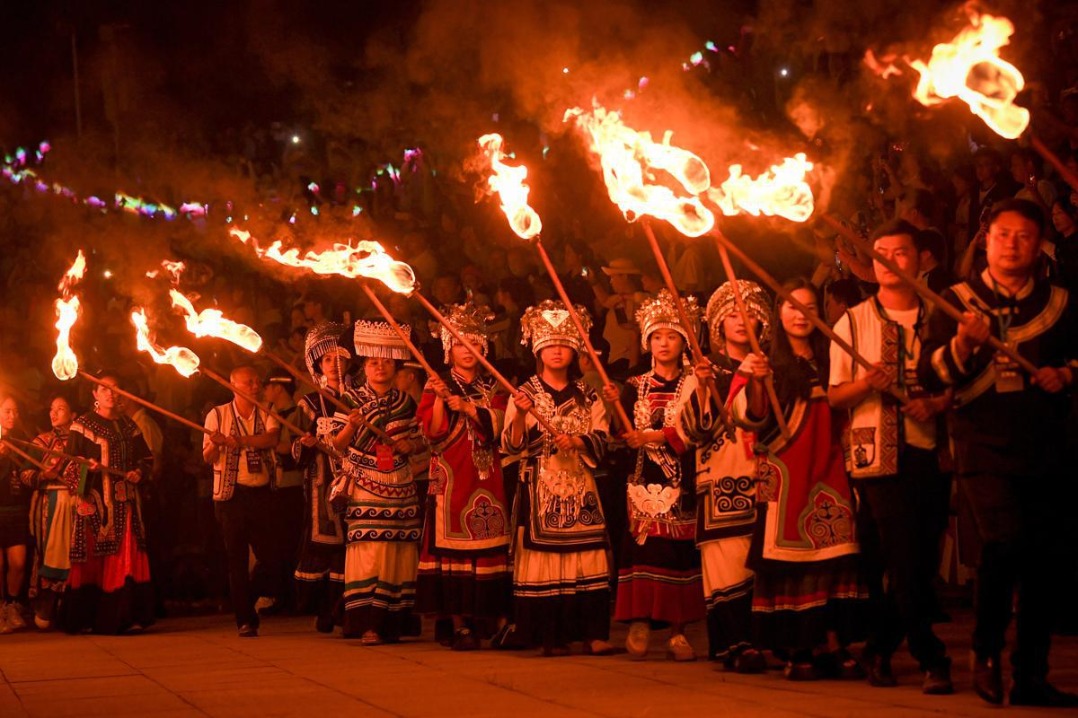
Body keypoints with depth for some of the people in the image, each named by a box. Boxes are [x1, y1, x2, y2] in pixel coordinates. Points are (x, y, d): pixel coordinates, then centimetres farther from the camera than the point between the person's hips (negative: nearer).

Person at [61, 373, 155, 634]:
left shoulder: (129, 426, 16)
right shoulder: (82, 425, 2)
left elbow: (146, 457, 21)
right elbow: (70, 463, -2)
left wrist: (139, 472, 2)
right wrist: (86, 467, -21)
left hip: (125, 502, 4)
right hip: (95, 501, -4)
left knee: (126, 559, -1)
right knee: (93, 559, -6)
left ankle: (124, 617, 1)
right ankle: (86, 619, -2)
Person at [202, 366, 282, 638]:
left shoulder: (266, 414, 8)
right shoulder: (218, 415, 3)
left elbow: (273, 438, -12)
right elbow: (207, 457, 1)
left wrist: (238, 441, -22)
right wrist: (216, 444, -22)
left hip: (262, 492, 2)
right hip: (231, 494, -2)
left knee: (271, 554, 0)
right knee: (237, 558, -1)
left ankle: (257, 602, 25)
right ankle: (245, 620, 4)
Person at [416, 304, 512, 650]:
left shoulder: (493, 387, 14)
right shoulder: (437, 384, 8)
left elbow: (499, 427, 0)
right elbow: (432, 433, -3)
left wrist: (469, 408, -12)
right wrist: (440, 399, -16)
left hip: (487, 476, 2)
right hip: (451, 475, -2)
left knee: (491, 543, -6)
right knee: (453, 541, -9)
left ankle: (498, 618, -5)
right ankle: (461, 624, -9)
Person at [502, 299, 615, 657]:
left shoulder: (588, 397, 13)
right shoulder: (524, 393, 5)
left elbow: (602, 441, 6)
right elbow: (511, 445, -3)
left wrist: (577, 442, -13)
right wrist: (520, 416, -20)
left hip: (580, 487, 2)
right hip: (540, 487, -2)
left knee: (587, 556, -5)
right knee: (544, 556, -7)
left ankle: (593, 634, -6)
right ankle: (553, 637, -3)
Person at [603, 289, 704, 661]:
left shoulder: (694, 385, 7)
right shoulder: (637, 386, 12)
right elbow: (623, 435, 3)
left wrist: (656, 436, -13)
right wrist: (615, 405, -13)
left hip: (681, 481, -1)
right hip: (645, 479, 1)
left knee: (680, 550, -5)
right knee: (643, 545, -8)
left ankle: (678, 630, -2)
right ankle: (639, 623, -6)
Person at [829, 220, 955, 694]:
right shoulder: (853, 322, 8)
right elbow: (835, 396, 7)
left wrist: (936, 404, -9)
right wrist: (865, 384, -12)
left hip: (929, 452, 2)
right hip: (878, 454, -2)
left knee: (923, 561, 2)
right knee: (903, 561, -9)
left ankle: (881, 650, 17)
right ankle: (932, 660, -1)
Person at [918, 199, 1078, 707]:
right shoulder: (959, 300, 7)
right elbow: (930, 374, 0)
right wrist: (961, 344, -18)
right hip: (985, 450, -3)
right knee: (1006, 540, -23)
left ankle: (1030, 676, 16)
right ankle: (986, 652, -2)